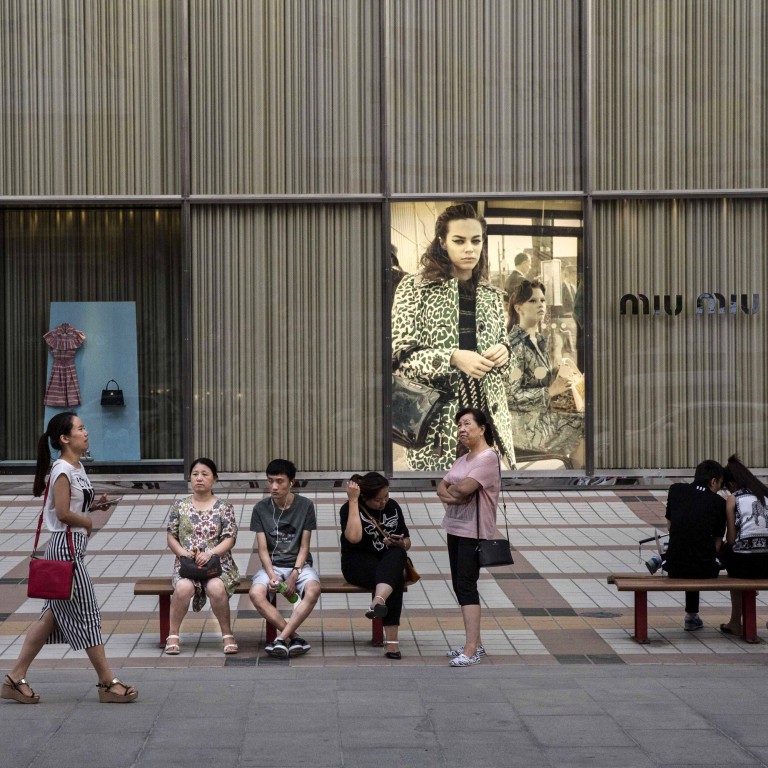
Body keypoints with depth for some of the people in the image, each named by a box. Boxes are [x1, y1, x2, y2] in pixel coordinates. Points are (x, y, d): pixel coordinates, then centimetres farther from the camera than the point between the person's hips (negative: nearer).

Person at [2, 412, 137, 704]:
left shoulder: (77, 467, 13)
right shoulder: (62, 470, -16)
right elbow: (63, 513, -21)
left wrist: (94, 507, 4)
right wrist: (88, 521, -6)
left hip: (73, 546, 10)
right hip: (66, 545, -10)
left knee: (52, 615, 11)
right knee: (86, 615, -2)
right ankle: (108, 683, 5)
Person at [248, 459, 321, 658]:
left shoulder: (305, 506, -2)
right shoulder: (261, 509, 1)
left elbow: (304, 546, -1)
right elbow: (263, 549, -2)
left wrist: (294, 575, -15)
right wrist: (272, 575, -19)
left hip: (300, 564, -1)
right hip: (272, 565, 1)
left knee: (313, 589, -35)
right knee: (255, 593, -32)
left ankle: (281, 639, -32)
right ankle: (294, 638, -26)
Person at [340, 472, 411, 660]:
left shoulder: (392, 507, 11)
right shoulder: (349, 509, -4)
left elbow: (407, 542, 19)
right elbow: (354, 537, -25)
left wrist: (400, 543, -8)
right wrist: (353, 500, -20)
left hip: (390, 560, 4)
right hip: (358, 563, -4)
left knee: (397, 554, -36)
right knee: (396, 579, -36)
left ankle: (378, 601, -59)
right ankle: (391, 640, -51)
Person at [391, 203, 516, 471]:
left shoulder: (491, 294, 13)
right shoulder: (415, 286, 0)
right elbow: (400, 354, -6)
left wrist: (503, 352, -2)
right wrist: (453, 358, -19)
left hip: (486, 410, 4)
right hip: (437, 416, -4)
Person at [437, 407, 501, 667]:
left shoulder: (488, 458, -13)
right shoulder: (463, 460, 17)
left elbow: (464, 488, -25)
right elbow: (442, 487, 11)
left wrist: (450, 489, -3)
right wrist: (450, 496, -11)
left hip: (473, 531, -10)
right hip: (455, 528, 10)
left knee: (466, 585, -14)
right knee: (460, 585, 13)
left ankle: (471, 650, -15)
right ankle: (475, 643, 22)